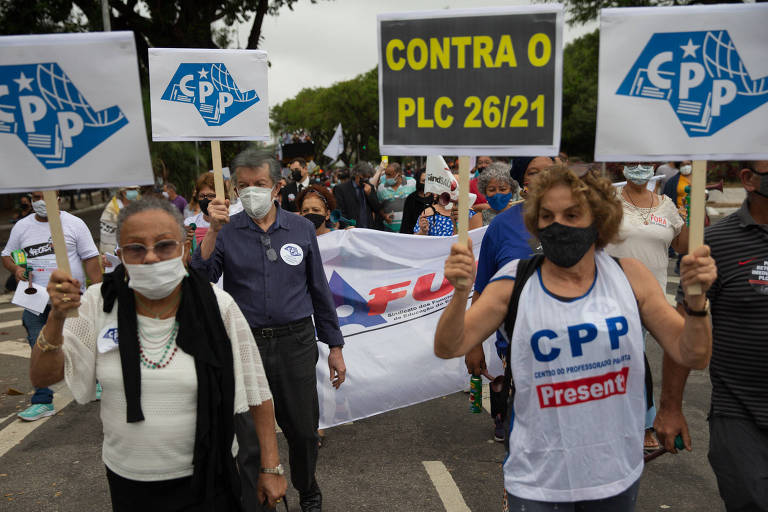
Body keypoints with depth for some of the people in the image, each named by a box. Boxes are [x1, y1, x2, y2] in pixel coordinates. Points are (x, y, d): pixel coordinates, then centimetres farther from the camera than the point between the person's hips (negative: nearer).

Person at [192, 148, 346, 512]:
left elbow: (319, 291, 8)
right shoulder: (226, 232, -1)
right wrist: (213, 232, -19)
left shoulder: (301, 229, 3)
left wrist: (335, 348, 8)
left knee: (304, 430, 12)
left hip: (295, 344, 1)